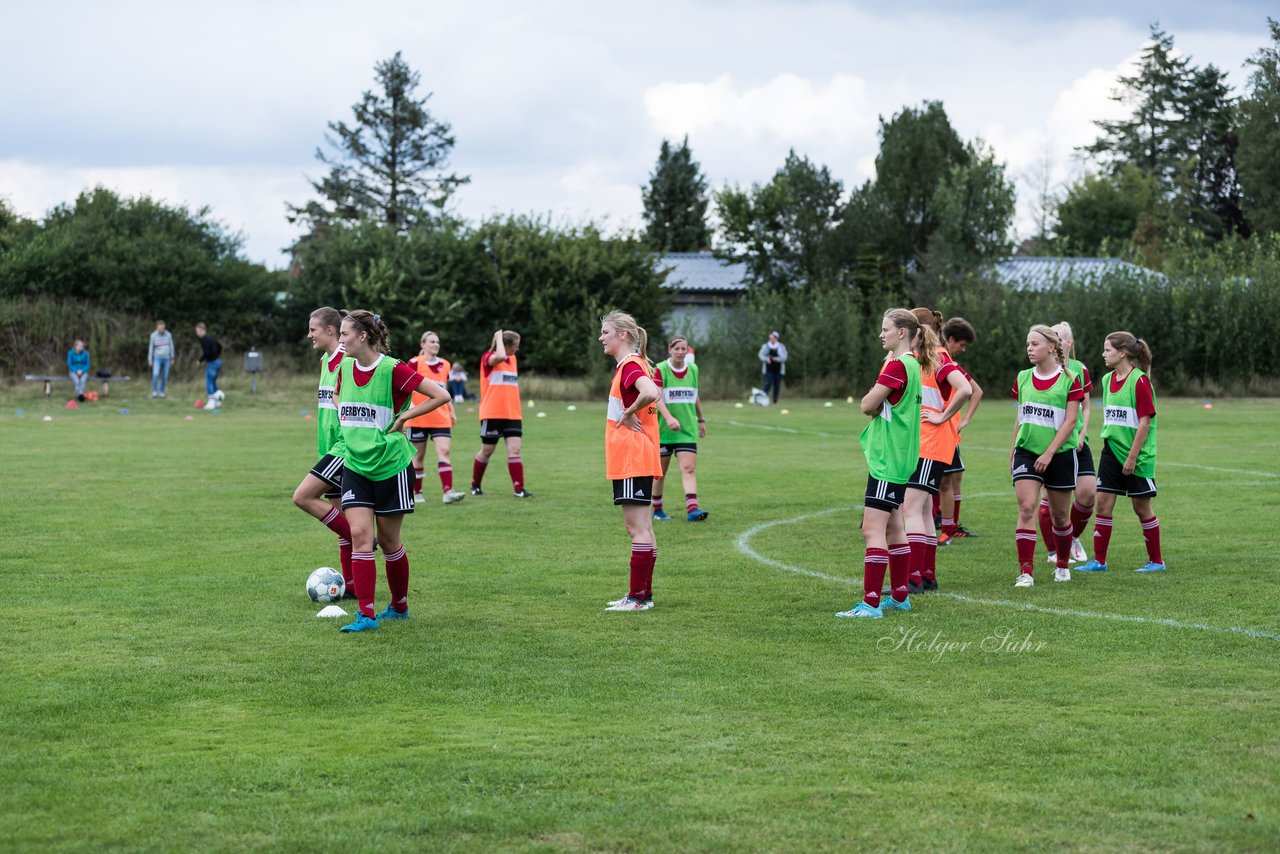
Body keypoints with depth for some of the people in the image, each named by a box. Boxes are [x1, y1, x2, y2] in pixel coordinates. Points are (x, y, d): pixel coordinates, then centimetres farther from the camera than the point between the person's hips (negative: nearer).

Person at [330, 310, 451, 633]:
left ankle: (400, 606, 27)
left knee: (388, 540, 6)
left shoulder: (393, 369, -15)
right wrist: (345, 421, 10)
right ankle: (366, 614, -9)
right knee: (359, 534, -9)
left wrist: (403, 416, -13)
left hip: (390, 465, -5)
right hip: (355, 464, 5)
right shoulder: (345, 367, 4)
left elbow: (441, 395, -17)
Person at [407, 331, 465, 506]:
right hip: (419, 418, -3)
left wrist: (452, 411, 18)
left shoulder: (444, 365, 11)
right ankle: (416, 493, 18)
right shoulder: (415, 363, -4)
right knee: (419, 455, 6)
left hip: (441, 418, 3)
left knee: (444, 451, -11)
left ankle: (448, 492, -19)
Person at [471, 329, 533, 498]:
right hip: (492, 414, -6)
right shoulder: (489, 357, -8)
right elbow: (500, 356, -33)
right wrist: (499, 338, -18)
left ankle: (518, 489, -11)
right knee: (487, 451, 5)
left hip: (512, 414, 6)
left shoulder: (512, 359, 14)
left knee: (514, 449, -7)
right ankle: (475, 485, 24)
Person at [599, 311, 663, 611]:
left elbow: (650, 393, -33)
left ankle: (638, 597, -5)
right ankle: (643, 594, 18)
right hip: (632, 460, 10)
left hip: (632, 460, -10)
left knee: (637, 527, -7)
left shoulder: (630, 365, -15)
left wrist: (629, 413, -19)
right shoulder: (630, 365, 15)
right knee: (641, 528, 13)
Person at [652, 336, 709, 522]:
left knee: (689, 469, -11)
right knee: (660, 471, 8)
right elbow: (657, 397, -19)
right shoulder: (660, 370, -7)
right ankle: (657, 509, 24)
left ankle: (692, 510, -20)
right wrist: (669, 418, -33)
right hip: (662, 429, -3)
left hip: (688, 429, 3)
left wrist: (701, 420, 25)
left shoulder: (693, 369, 7)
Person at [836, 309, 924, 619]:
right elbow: (872, 406, 19)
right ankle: (900, 596, 23)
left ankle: (871, 603, -14)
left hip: (887, 459, -10)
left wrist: (871, 399, 3)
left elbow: (867, 405, -16)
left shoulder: (897, 365, -17)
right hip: (898, 458, 10)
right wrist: (877, 403, -1)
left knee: (873, 529, -11)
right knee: (894, 528, 16)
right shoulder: (912, 363, 15)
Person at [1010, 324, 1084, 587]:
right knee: (1026, 508, -13)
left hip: (1060, 454, -2)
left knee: (1060, 514, 10)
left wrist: (1049, 452, -18)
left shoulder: (1069, 380, -6)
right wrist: (1012, 452, 12)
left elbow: (1069, 422, -11)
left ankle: (1062, 566, 30)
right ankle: (1025, 572, -14)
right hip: (1026, 451, 2)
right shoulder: (1023, 378, 7)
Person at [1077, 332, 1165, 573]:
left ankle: (1156, 561, 15)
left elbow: (1145, 422, -16)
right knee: (1103, 503, 1)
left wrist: (1132, 457, -18)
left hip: (1137, 455, -7)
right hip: (1111, 450, 7)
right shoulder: (1108, 379, 8)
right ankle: (1099, 561, 6)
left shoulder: (1139, 380, -14)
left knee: (1141, 507, 3)